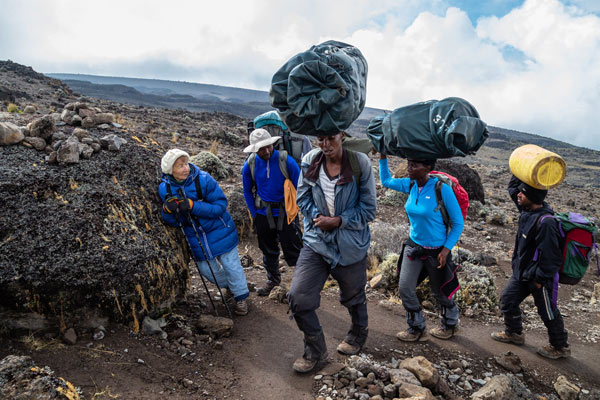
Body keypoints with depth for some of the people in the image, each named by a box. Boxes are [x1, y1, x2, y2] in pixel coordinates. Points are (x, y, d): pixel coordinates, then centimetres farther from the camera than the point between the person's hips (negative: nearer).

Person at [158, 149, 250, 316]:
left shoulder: (203, 179, -22)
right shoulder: (165, 189, -11)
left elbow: (220, 205, -24)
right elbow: (174, 222, -6)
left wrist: (192, 206, -34)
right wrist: (168, 211, -29)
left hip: (219, 231, -3)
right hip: (196, 237, 4)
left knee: (231, 265, 5)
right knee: (206, 269, 15)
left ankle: (241, 297, 29)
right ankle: (230, 285, 45)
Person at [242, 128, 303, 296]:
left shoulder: (286, 161, -15)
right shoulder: (250, 165, -6)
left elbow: (299, 187, -5)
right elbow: (247, 190, 9)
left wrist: (294, 210, -4)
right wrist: (254, 213, 6)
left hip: (286, 213, -3)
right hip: (263, 214, 4)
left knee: (293, 248, -2)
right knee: (268, 250, 17)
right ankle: (273, 279, 38)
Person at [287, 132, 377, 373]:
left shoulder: (359, 163, -13)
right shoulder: (310, 161, -5)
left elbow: (369, 209, -9)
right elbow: (302, 197, 5)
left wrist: (338, 221, -18)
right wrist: (317, 217, -13)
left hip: (350, 245, -2)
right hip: (316, 240, 3)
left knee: (353, 297, 19)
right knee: (297, 297, -6)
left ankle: (358, 336, 52)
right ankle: (315, 351, 19)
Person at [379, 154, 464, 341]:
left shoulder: (442, 189, -21)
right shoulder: (410, 185, -6)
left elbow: (458, 223, -13)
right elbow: (386, 181, 13)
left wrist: (446, 249, -19)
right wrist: (382, 156, 2)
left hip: (436, 251, -5)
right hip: (413, 246, 5)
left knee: (440, 292, 14)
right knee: (405, 289, 1)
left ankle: (450, 324, 43)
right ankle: (417, 329, 22)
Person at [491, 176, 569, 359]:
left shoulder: (545, 222, -31)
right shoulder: (527, 210, -4)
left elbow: (550, 255, -28)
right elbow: (512, 187, 12)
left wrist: (541, 278, -20)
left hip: (539, 277, -9)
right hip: (521, 272, 9)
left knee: (548, 312, 11)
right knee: (508, 300, 19)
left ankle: (560, 347, 33)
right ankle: (514, 333, 41)